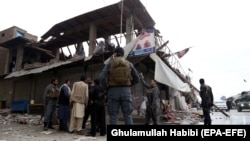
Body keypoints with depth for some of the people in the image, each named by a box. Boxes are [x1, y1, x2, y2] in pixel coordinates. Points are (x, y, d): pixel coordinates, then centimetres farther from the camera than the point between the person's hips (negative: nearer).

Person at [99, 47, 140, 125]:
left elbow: (101, 77, -10)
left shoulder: (110, 63, 2)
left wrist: (107, 87, 4)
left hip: (113, 91, -1)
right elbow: (137, 79, 6)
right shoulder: (129, 64, 7)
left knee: (113, 116, 4)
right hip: (126, 91, 1)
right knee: (128, 115, 5)